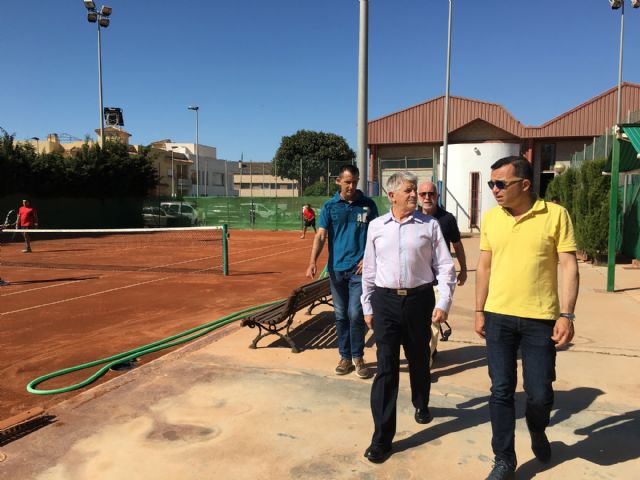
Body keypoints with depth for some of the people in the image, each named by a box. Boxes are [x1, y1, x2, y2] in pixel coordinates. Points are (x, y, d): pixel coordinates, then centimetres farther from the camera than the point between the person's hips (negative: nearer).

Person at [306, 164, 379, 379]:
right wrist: (313, 262, -18)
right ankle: (345, 357, 23)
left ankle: (358, 357, 13)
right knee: (341, 315, 10)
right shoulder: (330, 206, 2)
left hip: (359, 268, -2)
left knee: (355, 314, -5)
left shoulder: (368, 204, 2)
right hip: (336, 268, 2)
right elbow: (321, 235, -5)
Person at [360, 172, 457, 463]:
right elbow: (369, 269, 10)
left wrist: (443, 303, -9)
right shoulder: (376, 226, 4)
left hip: (419, 299, 0)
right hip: (386, 300, 0)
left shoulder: (429, 225, 0)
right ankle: (382, 437, 8)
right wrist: (367, 307, 11)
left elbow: (445, 266, 0)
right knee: (386, 367, -1)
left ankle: (421, 405, 48)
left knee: (419, 360, 18)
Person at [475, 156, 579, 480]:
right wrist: (479, 311, 9)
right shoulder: (491, 218, 3)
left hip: (541, 319, -2)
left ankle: (537, 433, 40)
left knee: (540, 393, 5)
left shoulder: (556, 215, -6)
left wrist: (567, 315, -11)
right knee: (501, 391, 7)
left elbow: (569, 266, -5)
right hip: (499, 317, 3)